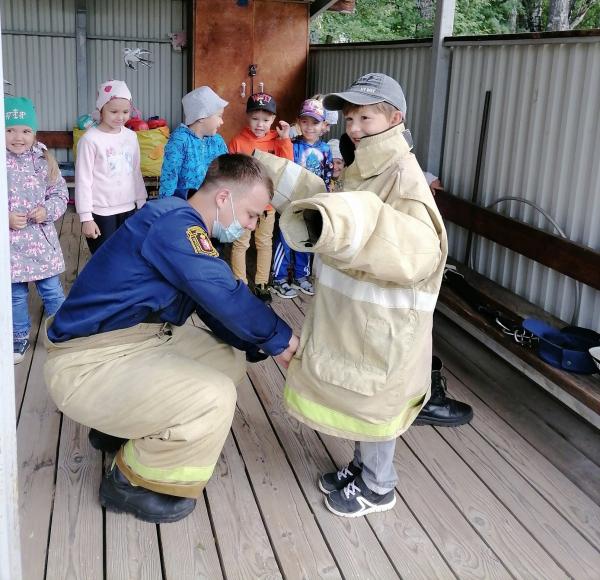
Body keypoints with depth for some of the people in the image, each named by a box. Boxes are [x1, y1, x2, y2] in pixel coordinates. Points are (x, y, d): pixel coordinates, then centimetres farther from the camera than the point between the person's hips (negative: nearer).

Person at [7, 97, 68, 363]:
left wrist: (48, 210, -12)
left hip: (41, 237, 1)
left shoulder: (43, 160, 0)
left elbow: (60, 192, 5)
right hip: (10, 240, -1)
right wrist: (7, 217, -18)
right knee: (16, 293, 11)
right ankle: (20, 337, 29)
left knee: (52, 288, 10)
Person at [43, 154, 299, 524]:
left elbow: (217, 312, 12)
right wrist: (283, 339, -11)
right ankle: (129, 482, 0)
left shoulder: (189, 229, 9)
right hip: (87, 363, -10)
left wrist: (268, 347, 0)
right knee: (215, 397, -25)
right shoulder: (173, 223, -23)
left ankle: (128, 428, 19)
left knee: (231, 357, 13)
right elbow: (228, 301, -26)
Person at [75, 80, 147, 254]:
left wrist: (142, 204, 15)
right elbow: (83, 180, -11)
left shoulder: (131, 136, 5)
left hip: (128, 210, 6)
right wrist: (86, 217, -12)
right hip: (101, 213, -5)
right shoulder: (90, 139, -12)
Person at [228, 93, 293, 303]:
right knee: (240, 244, 8)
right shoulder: (237, 142, -9)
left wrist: (285, 139, -13)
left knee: (265, 244, 13)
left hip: (267, 203, 3)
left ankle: (262, 284, 27)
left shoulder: (277, 140, -1)